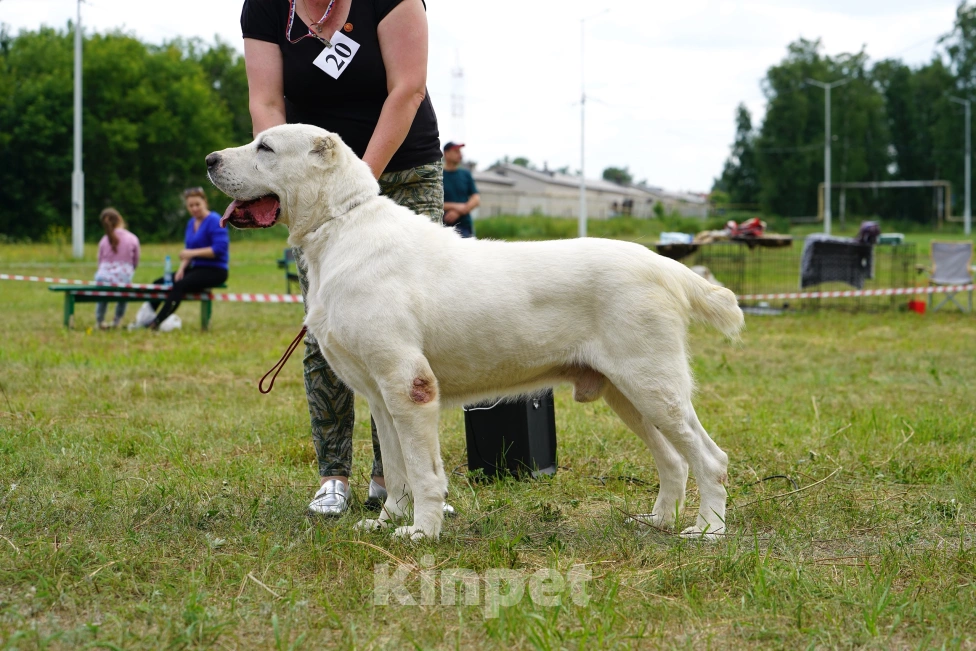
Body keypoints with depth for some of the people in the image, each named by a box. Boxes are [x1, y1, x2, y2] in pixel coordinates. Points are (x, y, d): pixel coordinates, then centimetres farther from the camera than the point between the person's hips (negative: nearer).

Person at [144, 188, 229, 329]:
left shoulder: (214, 221, -13)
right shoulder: (191, 223, 13)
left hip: (215, 271, -9)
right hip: (196, 268, 9)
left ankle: (156, 323, -34)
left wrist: (193, 253, -22)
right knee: (158, 283, 1)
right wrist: (181, 268, -1)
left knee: (180, 285, -31)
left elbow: (220, 249, -22)